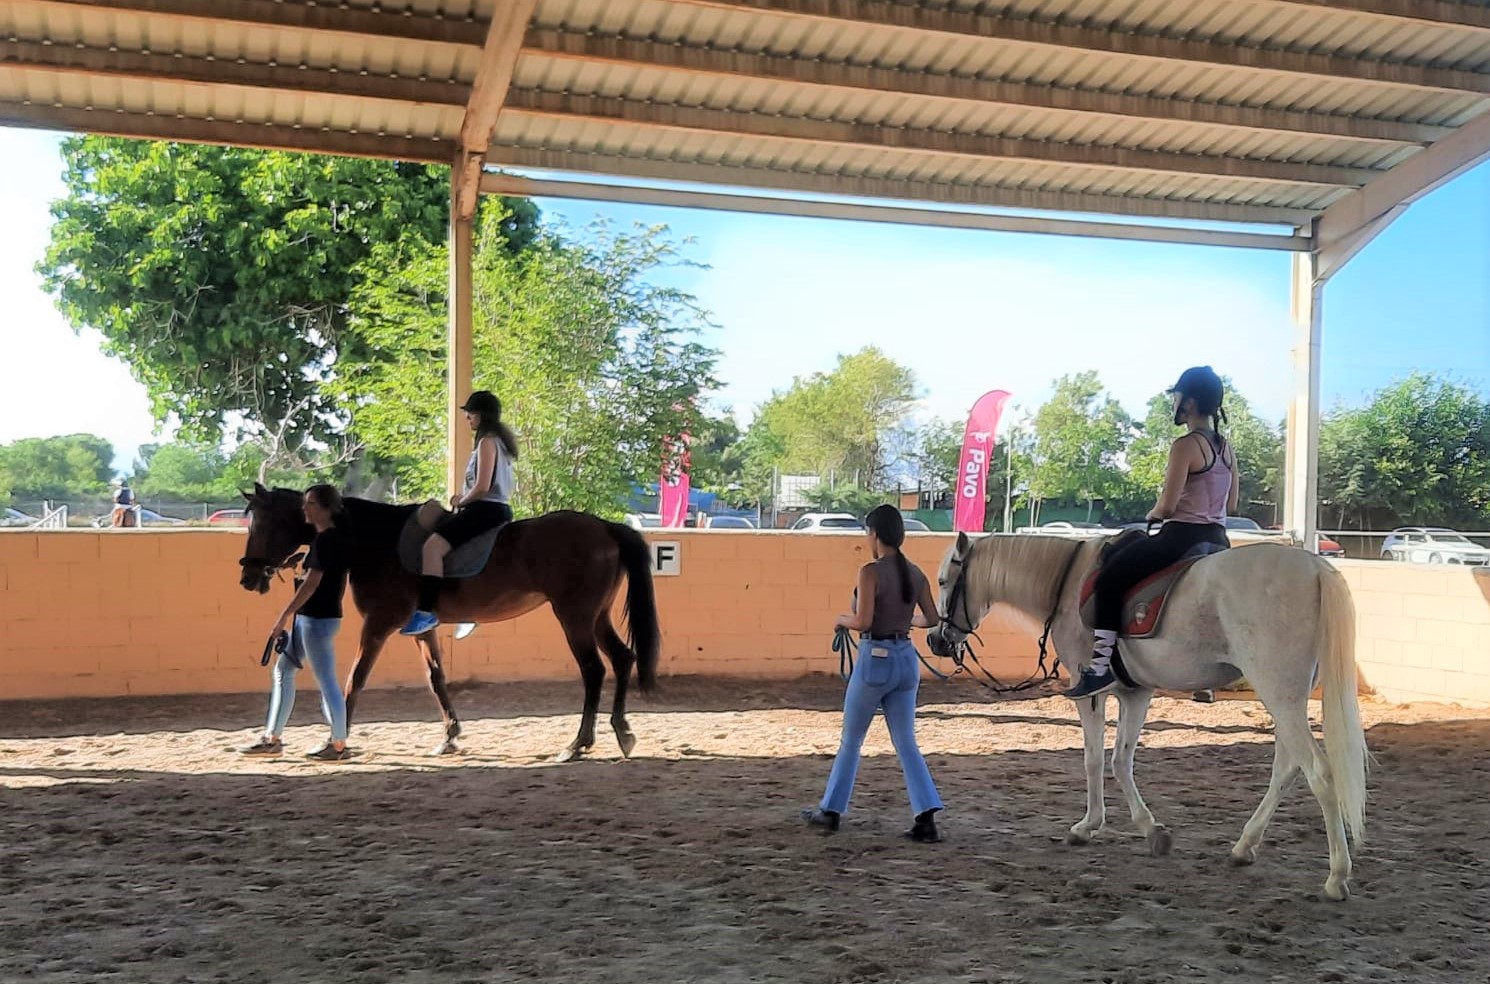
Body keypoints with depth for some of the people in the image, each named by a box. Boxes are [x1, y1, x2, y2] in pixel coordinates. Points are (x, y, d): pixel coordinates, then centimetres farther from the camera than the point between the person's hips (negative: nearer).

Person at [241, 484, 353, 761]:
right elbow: (340, 582, 17)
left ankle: (339, 745, 8)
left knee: (326, 681, -2)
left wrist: (285, 615, -19)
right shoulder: (337, 538, 11)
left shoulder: (324, 540, -17)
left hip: (317, 619, -11)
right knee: (283, 671, 16)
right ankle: (272, 738, 22)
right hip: (308, 618, 11)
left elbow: (311, 583, -22)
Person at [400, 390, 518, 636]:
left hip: (486, 509, -11)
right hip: (498, 510, 11)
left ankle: (426, 611, -33)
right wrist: (464, 498, 12)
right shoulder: (499, 440, 19)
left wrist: (461, 502, -3)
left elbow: (482, 487, -19)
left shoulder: (487, 441, -10)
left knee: (433, 545, -25)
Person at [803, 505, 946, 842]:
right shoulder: (915, 573, 4)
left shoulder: (871, 572, -16)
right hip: (907, 659, 6)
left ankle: (830, 811, 24)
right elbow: (932, 619, 8)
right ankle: (927, 819, 1)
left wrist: (842, 620, -1)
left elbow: (863, 622, -21)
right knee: (906, 743, 10)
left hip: (875, 659, -6)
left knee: (850, 741, 11)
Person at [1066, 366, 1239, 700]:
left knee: (1111, 577, -3)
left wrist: (1150, 516, 4)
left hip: (1182, 536, -9)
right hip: (1218, 540, 9)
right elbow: (1231, 505, 17)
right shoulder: (1226, 448, 11)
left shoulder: (1185, 445, -14)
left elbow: (1166, 506, -16)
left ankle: (1101, 665, -11)